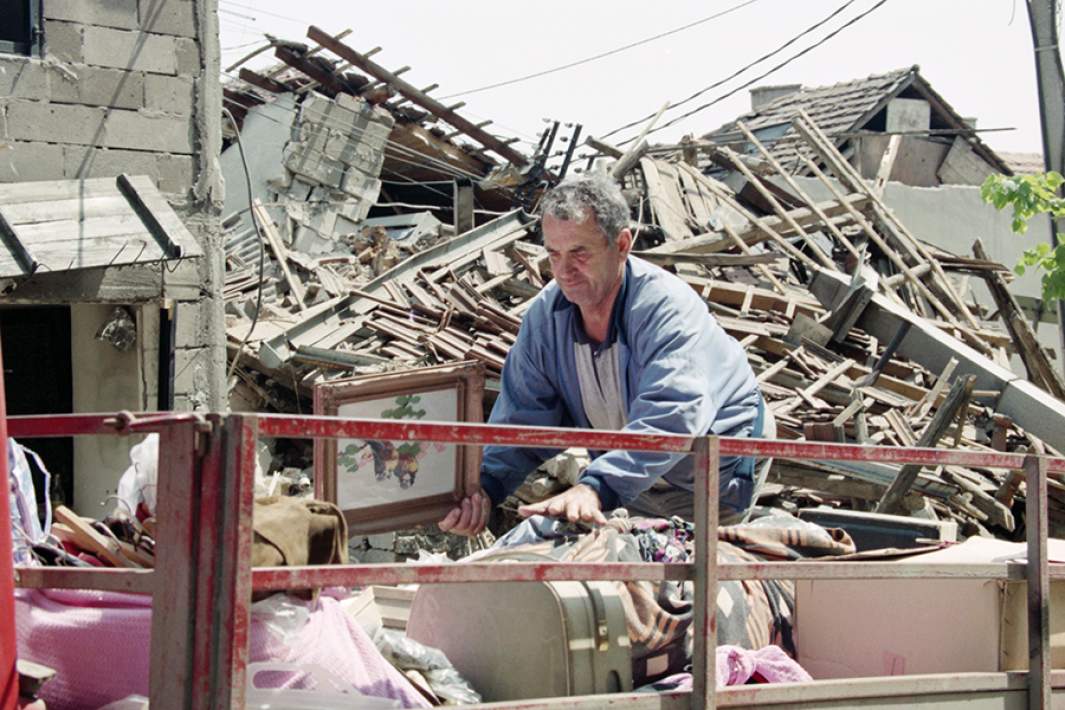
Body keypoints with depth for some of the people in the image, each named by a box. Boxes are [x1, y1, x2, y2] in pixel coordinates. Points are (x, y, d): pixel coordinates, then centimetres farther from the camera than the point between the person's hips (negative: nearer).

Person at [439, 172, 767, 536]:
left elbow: (671, 417, -46)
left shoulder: (669, 309, -31)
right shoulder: (545, 315, -11)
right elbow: (521, 418, -9)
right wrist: (482, 487, -30)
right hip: (626, 480, 5)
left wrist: (596, 487, -60)